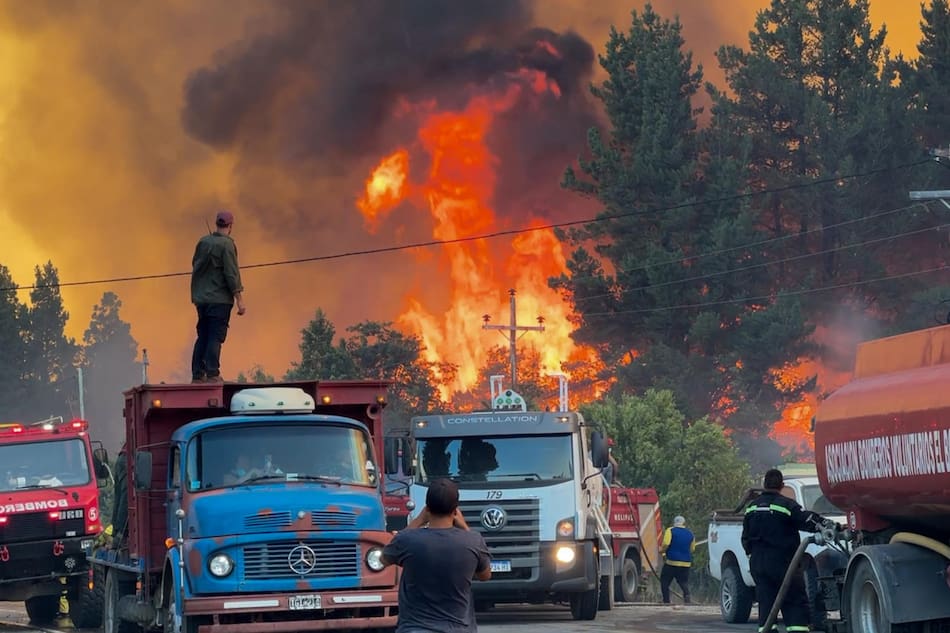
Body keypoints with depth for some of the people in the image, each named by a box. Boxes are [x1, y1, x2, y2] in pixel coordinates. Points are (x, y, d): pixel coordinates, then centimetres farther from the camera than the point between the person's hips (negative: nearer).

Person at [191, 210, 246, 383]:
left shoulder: (203, 242, 7)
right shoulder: (226, 245, -12)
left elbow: (195, 265, 17)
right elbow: (232, 274, -15)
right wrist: (240, 300, -13)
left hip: (201, 298, 6)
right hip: (220, 298, -6)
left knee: (202, 337, 11)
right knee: (216, 337, -6)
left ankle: (197, 374, 9)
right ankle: (212, 374, -10)